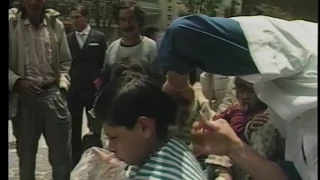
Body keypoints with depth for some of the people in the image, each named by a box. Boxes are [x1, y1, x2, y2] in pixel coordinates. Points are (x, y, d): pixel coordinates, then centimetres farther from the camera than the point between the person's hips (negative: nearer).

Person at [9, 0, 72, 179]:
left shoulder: (56, 24, 3)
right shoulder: (12, 23, -4)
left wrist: (63, 84, -2)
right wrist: (16, 81, -15)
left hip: (53, 93, 2)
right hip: (24, 96, -1)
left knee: (62, 154, 7)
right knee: (26, 156, 13)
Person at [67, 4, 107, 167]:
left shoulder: (99, 37, 0)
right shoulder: (68, 39, 6)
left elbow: (104, 63, -2)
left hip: (94, 90, -2)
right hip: (73, 91, 2)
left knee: (95, 130, 7)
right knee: (74, 130, 10)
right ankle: (76, 162, 22)